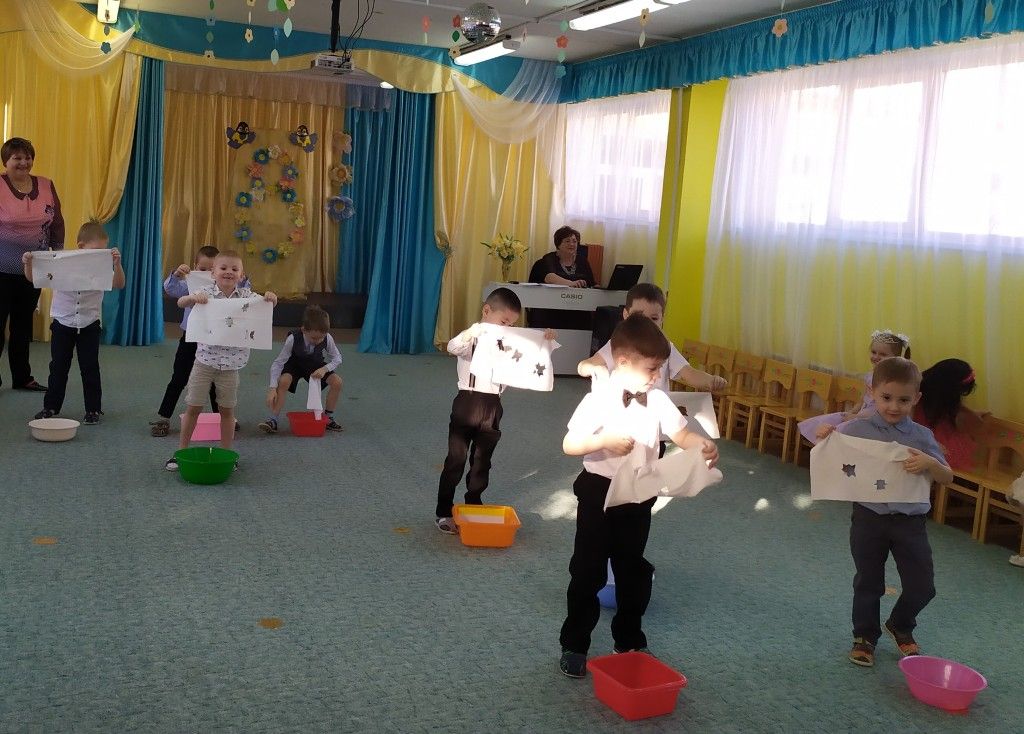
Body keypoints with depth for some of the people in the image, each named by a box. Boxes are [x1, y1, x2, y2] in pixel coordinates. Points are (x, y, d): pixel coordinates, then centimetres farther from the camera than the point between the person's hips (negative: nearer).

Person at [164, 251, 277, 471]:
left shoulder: (246, 295, -1)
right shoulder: (206, 293, -5)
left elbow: (265, 304, 0)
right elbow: (180, 303, -10)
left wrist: (271, 298, -23)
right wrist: (193, 298, -31)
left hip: (230, 364, 1)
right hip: (205, 360, -1)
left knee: (227, 410, 11)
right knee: (193, 408, 6)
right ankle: (181, 452, 19)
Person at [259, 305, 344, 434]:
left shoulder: (327, 339, -28)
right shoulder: (293, 339, -34)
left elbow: (337, 359, -12)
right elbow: (278, 363, -29)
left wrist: (325, 369, -34)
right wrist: (272, 389, -38)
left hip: (316, 365, 2)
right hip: (294, 364, -2)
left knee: (337, 382, -19)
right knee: (283, 381, -33)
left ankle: (329, 417, 2)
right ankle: (273, 420, -21)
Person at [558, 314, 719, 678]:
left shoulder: (657, 401, -2)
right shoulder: (599, 399, -17)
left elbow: (681, 433, 0)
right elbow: (569, 445, -17)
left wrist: (704, 445, -20)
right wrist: (604, 440, -32)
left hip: (639, 498, 5)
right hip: (599, 494, -5)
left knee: (634, 571, 16)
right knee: (588, 572, 5)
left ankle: (629, 640, 34)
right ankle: (574, 645, 19)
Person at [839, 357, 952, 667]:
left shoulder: (921, 437, -2)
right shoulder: (855, 429, -6)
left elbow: (947, 477, 0)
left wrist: (929, 463, -21)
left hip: (910, 521, 1)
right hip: (868, 517, -1)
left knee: (922, 586, 7)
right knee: (868, 583, 11)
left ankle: (900, 626, 35)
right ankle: (865, 636, 32)